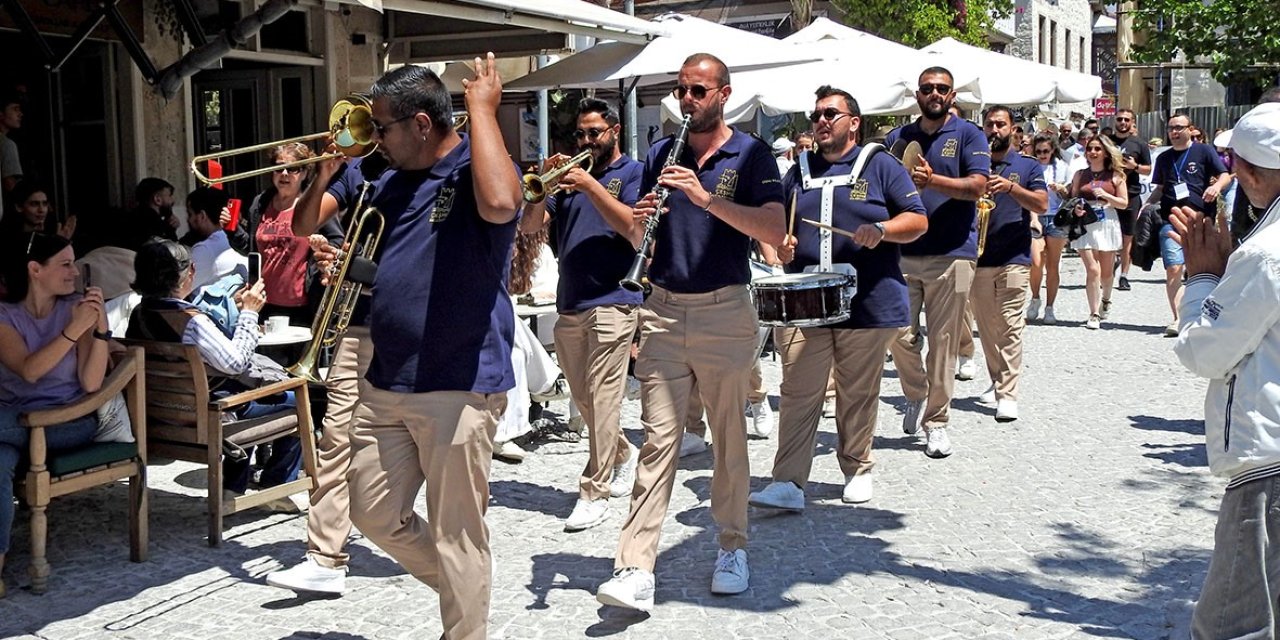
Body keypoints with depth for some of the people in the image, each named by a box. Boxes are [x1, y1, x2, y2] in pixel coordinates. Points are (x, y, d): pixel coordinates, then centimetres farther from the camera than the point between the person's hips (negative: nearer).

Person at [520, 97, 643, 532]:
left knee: (602, 397, -10)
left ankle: (595, 491, -5)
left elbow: (635, 229, -14)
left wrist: (590, 186, -16)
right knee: (583, 399, 13)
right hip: (569, 305, 6)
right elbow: (528, 227, 9)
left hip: (612, 303, -6)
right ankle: (624, 454, 35)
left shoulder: (633, 173, 3)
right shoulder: (570, 176, 17)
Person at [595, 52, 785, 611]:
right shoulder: (660, 154, 12)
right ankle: (635, 570, -5)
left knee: (729, 436, 9)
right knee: (658, 438, -2)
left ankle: (733, 548, 25)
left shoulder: (752, 156, 0)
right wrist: (642, 217, -8)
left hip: (725, 313, -2)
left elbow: (774, 232, -14)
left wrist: (705, 197, -22)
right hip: (662, 312, 2)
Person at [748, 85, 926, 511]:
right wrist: (781, 246, 1)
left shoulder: (880, 166, 5)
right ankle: (788, 484, -7)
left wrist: (880, 230, -17)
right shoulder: (799, 172, 16)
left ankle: (857, 470, 24)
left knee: (858, 394, 7)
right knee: (798, 393, -5)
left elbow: (918, 220, 2)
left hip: (868, 304, -2)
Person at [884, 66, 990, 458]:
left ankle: (936, 422, 10)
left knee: (944, 342, 0)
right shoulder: (897, 138, 15)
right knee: (900, 334, -2)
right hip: (902, 252, 3)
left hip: (952, 253, -3)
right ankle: (916, 396, 26)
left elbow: (977, 186, -9)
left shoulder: (968, 135, 4)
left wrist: (932, 180, -24)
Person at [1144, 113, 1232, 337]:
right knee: (1173, 269, -10)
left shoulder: (1204, 151, 5)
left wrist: (1216, 186, -20)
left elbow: (1225, 175, 2)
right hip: (1171, 220, 2)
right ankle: (1178, 319, -9)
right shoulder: (1164, 158, 17)